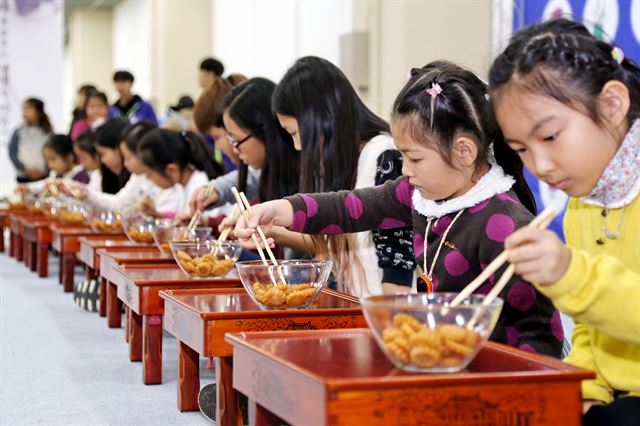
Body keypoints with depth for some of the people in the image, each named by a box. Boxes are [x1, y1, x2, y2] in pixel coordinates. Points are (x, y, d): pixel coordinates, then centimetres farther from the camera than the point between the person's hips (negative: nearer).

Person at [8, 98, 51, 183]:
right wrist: (26, 169, -10)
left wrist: (44, 171, -12)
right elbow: (12, 153, 1)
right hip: (23, 178, 0)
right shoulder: (18, 132, 2)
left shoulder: (47, 133, 3)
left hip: (43, 177, 0)